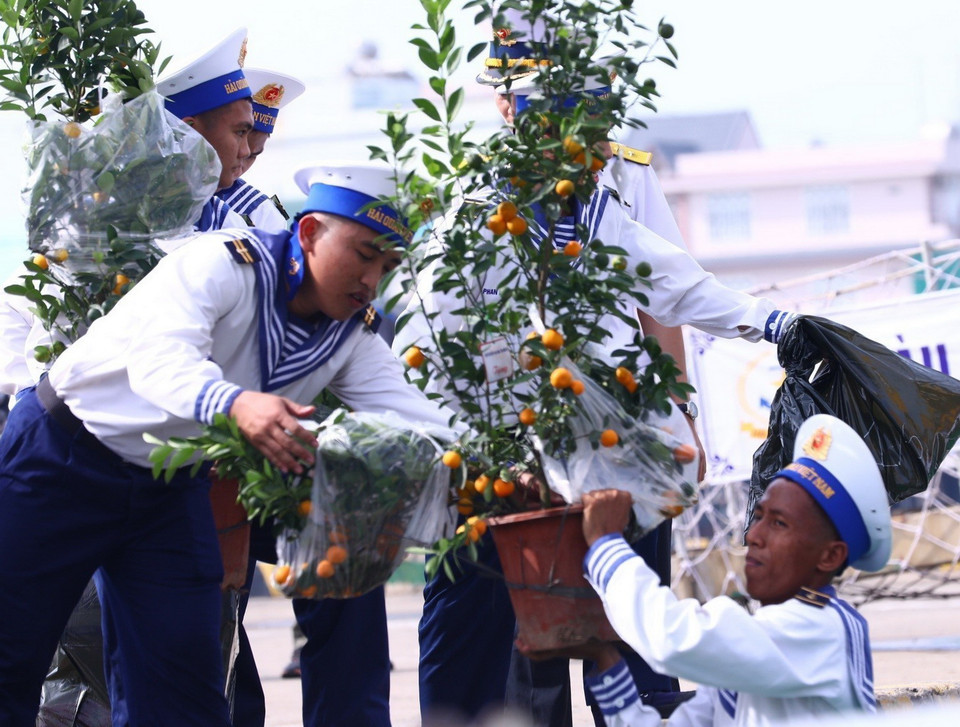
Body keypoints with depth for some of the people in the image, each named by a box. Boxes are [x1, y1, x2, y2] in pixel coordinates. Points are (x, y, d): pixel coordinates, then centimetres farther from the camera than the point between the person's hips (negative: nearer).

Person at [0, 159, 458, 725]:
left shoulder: (354, 335, 0)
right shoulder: (224, 264, -22)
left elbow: (411, 417, -10)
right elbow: (159, 358, -38)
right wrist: (236, 403, -60)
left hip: (172, 490, 6)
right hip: (62, 460, -6)